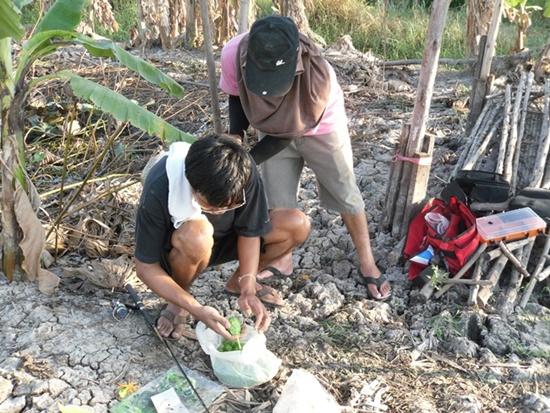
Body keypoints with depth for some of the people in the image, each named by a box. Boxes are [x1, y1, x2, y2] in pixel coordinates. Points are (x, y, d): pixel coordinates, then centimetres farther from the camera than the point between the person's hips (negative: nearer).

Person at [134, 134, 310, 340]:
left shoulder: (244, 172, -28)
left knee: (298, 225, -18)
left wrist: (247, 289, -26)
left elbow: (250, 231, -14)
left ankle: (238, 281, 6)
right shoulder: (158, 190, -35)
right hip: (177, 251, -3)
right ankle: (178, 301, -8)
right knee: (197, 235, -40)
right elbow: (146, 268, -26)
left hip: (221, 238, 4)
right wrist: (197, 310, -34)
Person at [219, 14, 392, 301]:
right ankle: (283, 260, 27)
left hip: (320, 128, -3)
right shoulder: (232, 54, -33)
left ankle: (367, 264, 19)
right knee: (277, 197, 7)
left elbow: (287, 134, -27)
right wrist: (235, 137, -21)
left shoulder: (317, 74, -41)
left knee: (345, 194, 3)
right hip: (273, 127, 3)